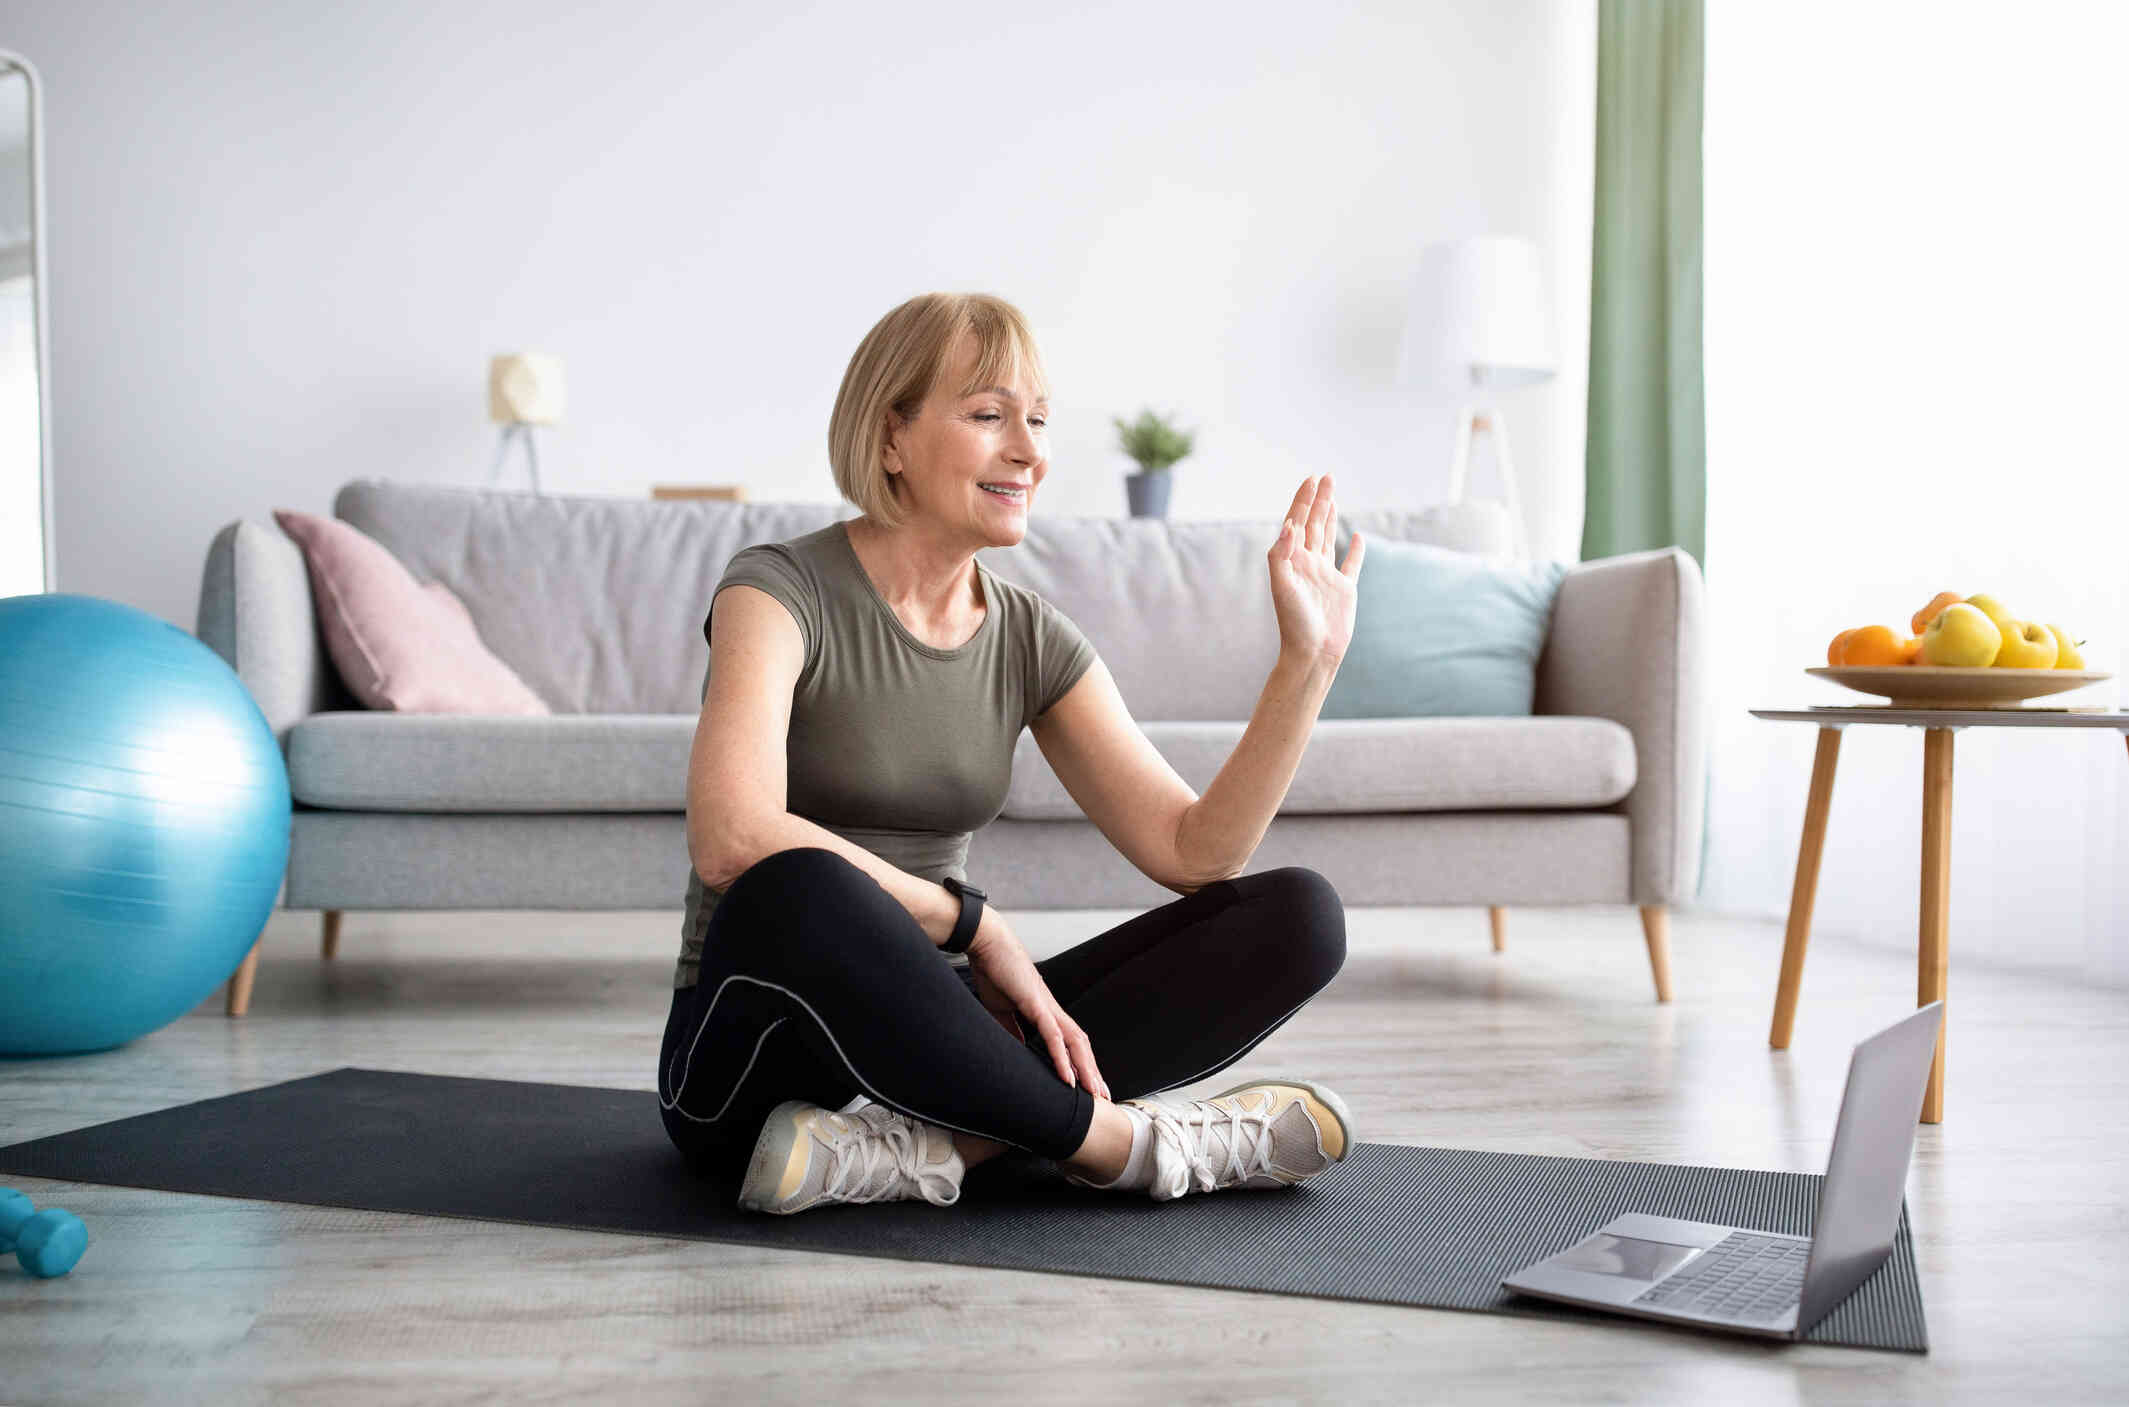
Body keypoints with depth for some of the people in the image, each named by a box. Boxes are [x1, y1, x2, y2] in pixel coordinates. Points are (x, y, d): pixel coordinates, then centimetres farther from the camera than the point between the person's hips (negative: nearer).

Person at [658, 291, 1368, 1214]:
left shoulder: (1031, 642, 7)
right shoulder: (781, 591, -10)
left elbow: (1195, 852, -2)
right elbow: (732, 843, -28)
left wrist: (1309, 659, -11)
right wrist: (972, 921, -22)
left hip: (922, 1044, 6)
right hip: (757, 1058, -5)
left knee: (1300, 915, -11)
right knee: (800, 892, -41)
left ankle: (923, 1145, -27)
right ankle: (1123, 1140, -22)